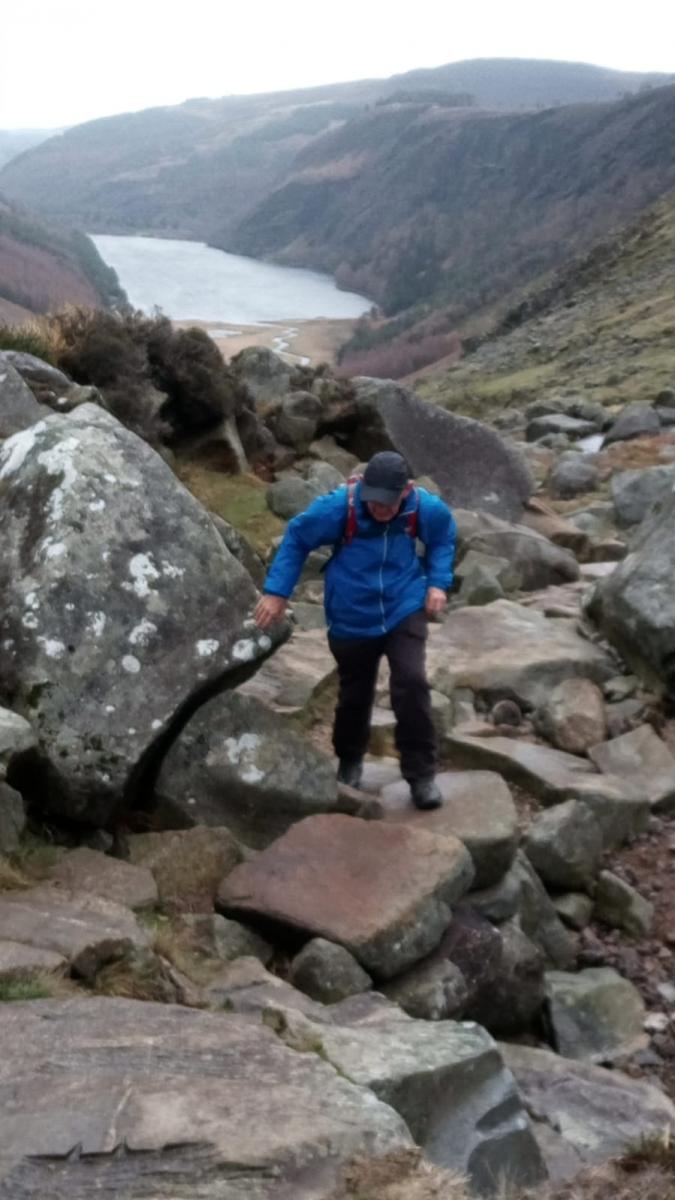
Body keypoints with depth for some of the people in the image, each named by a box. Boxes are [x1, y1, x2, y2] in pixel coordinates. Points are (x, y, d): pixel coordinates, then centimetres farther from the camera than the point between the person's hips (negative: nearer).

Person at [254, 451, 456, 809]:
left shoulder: (425, 508, -16)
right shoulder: (338, 507, -23)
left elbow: (443, 538, 8)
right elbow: (296, 538, -7)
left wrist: (438, 582, -3)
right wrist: (276, 591, -9)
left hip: (405, 610, 0)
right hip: (352, 618, 0)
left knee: (411, 684, -15)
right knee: (354, 695, 12)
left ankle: (422, 774, -1)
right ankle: (349, 762, 39)